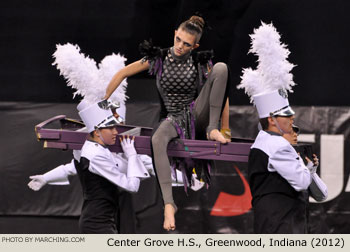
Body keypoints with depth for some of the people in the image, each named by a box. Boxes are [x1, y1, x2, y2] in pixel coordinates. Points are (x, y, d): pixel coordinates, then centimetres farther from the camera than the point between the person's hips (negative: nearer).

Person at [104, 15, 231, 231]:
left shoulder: (200, 62, -2)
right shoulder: (158, 59, -2)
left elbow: (221, 91, 0)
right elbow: (122, 74, 5)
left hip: (198, 114, 0)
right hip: (174, 119, 0)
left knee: (221, 67, -20)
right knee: (157, 140, -40)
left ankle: (213, 130, -20)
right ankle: (168, 203, -45)